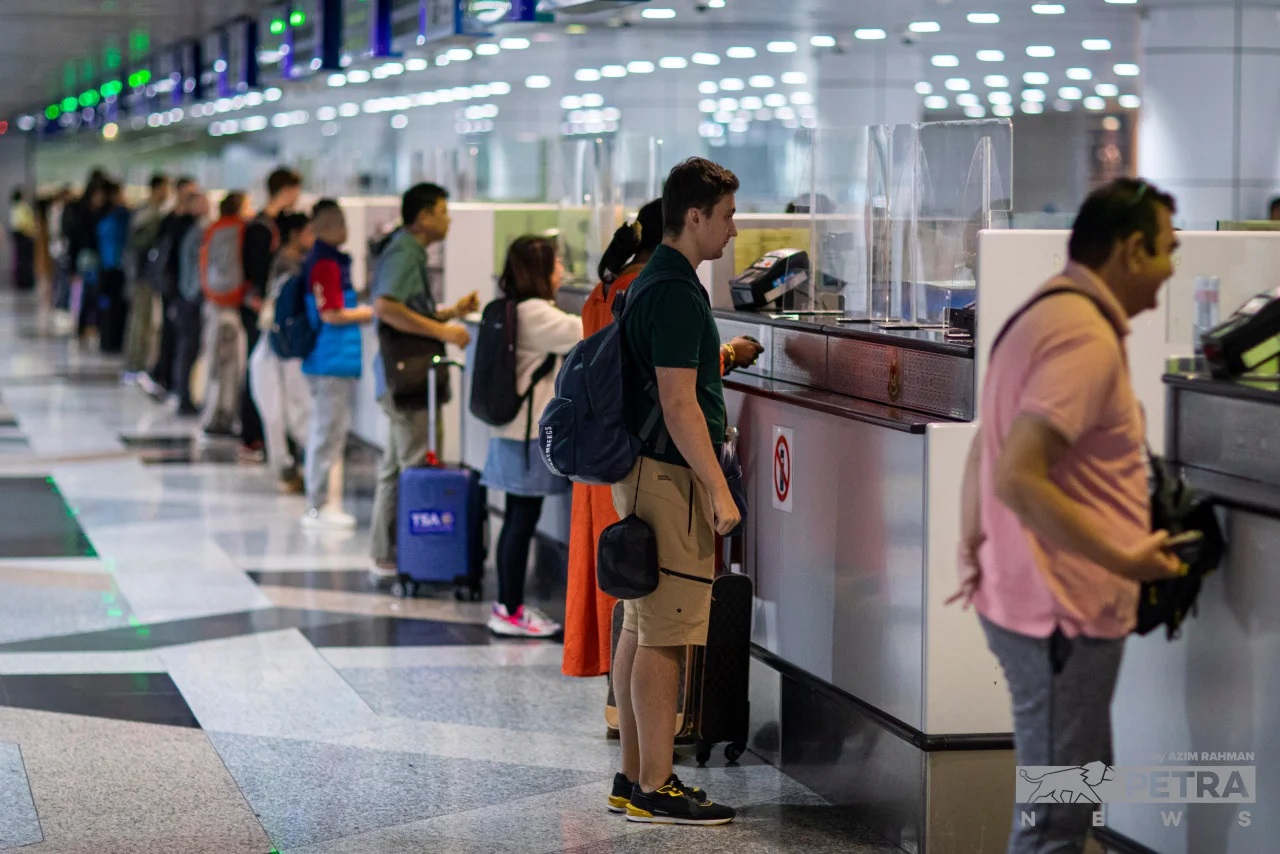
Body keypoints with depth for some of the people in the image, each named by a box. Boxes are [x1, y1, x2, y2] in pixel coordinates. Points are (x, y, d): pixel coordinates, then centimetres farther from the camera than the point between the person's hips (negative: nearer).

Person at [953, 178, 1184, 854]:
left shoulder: (1051, 314, 13)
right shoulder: (1086, 335, -20)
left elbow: (985, 455, 19)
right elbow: (1018, 479, -28)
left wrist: (974, 554, 21)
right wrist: (1127, 561, -21)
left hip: (1029, 594, 11)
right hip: (1063, 612, -11)